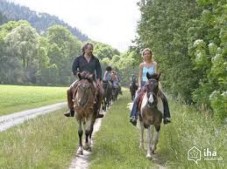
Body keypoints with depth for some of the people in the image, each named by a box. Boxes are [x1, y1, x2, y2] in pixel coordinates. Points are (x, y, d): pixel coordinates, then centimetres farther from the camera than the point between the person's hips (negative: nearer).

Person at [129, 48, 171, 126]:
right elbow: (140, 77, 7)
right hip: (144, 84, 0)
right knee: (137, 98, -26)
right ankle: (133, 116, -25)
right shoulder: (142, 65, 7)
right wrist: (140, 86, -6)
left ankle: (166, 116, -6)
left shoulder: (154, 64, 4)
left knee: (163, 98, -15)